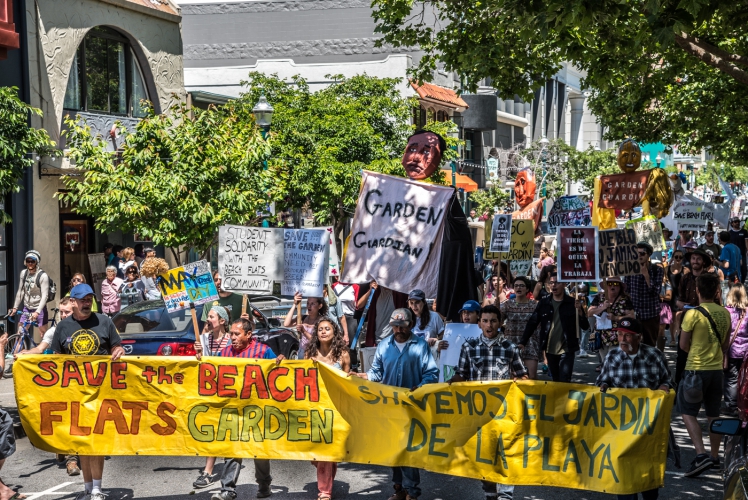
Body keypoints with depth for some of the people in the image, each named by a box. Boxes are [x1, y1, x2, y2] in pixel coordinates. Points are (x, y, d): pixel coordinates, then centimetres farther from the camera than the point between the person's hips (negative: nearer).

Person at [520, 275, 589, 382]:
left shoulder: (572, 303, -3)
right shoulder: (543, 303, 4)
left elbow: (585, 326, -4)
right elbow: (532, 323, 7)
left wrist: (580, 311, -22)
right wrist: (523, 342, -1)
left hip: (567, 350, -3)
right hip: (550, 350, 3)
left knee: (564, 381, -9)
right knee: (555, 381, 14)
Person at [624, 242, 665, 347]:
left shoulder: (657, 270, -2)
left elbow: (655, 291, -10)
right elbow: (625, 290, 7)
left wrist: (646, 275, -18)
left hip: (651, 314, -1)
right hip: (633, 313, 1)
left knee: (650, 345, 7)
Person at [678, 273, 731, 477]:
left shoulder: (693, 314, -14)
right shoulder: (724, 313, 2)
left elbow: (683, 345, -7)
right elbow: (725, 343, 12)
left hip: (696, 369, -5)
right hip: (717, 368, 5)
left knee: (688, 412, 0)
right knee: (713, 414, 15)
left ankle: (701, 455, -14)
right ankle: (714, 456, 22)